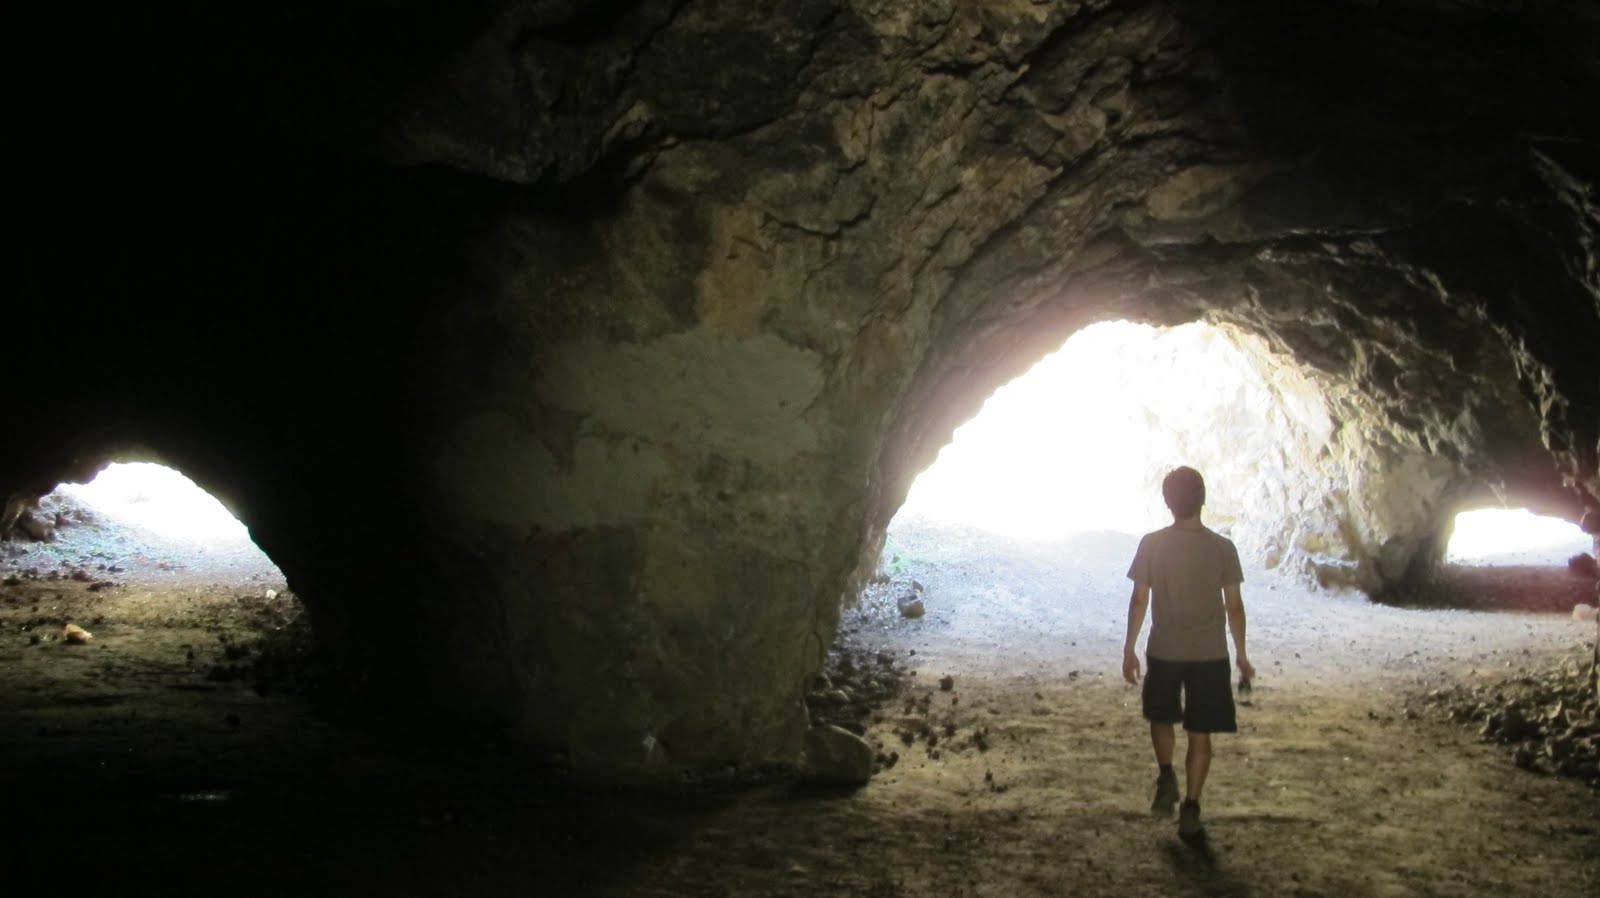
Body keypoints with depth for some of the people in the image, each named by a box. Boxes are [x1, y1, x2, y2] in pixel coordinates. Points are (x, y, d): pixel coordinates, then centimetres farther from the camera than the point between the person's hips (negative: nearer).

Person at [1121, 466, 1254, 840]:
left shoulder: (1151, 545, -8)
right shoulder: (1223, 548, -7)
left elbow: (1139, 600, -5)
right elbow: (1234, 606, -4)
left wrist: (1130, 649, 4)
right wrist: (1241, 654, 7)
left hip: (1164, 651, 0)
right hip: (1210, 654, 0)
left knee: (1162, 718, 24)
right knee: (1199, 733, 9)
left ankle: (1166, 775, 3)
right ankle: (1190, 811, 9)